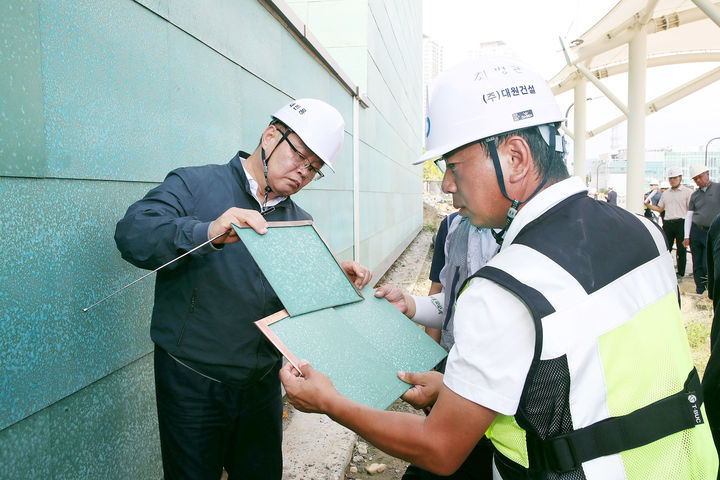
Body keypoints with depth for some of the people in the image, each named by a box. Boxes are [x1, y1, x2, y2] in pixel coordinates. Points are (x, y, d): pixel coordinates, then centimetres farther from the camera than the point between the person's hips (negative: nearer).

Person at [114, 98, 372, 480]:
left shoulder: (301, 223, 8)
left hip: (263, 382, 5)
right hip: (194, 381, -4)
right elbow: (131, 233, -23)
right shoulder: (194, 185, -7)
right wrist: (207, 233, -39)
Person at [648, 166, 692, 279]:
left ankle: (680, 273, 11)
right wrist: (648, 205, 7)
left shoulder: (688, 192, 1)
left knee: (681, 249, 1)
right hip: (667, 223, 4)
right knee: (666, 248, 5)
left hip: (681, 223, -4)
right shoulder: (665, 193, 16)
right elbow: (660, 209, 21)